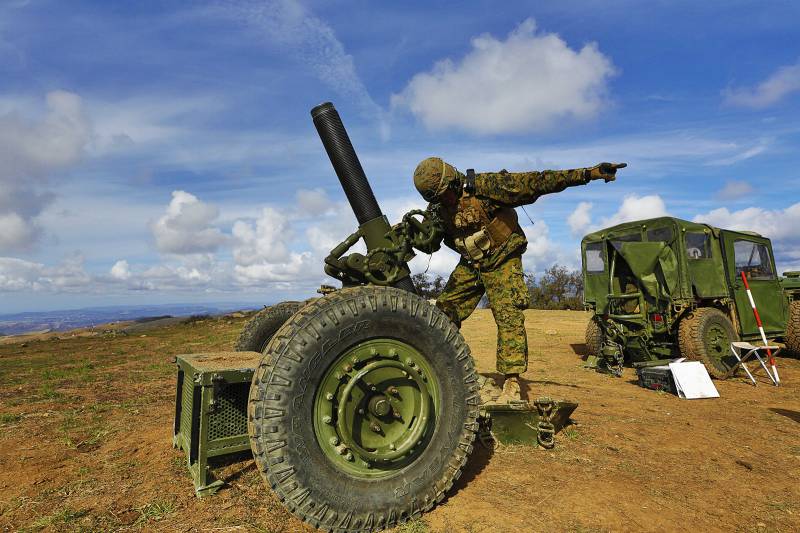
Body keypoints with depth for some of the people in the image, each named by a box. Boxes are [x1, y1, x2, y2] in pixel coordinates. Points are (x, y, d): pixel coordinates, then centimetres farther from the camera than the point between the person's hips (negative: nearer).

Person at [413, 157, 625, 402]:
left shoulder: (484, 187, -22)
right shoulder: (437, 209, -3)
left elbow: (534, 183, -27)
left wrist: (587, 173, -31)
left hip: (501, 260, -5)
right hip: (469, 265, 6)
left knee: (509, 318, -16)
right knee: (443, 313, 4)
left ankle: (511, 385, -11)